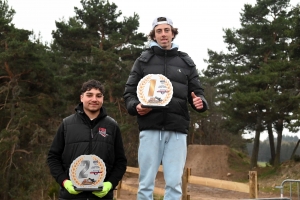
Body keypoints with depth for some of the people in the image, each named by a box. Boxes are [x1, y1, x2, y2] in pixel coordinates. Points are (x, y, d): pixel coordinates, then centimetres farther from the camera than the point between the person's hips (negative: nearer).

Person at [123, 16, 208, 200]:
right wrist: (135, 106, -11)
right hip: (150, 128, -1)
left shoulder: (186, 62, 15)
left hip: (177, 129, 1)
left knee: (174, 183, 1)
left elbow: (197, 92, 15)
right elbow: (129, 92, 10)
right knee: (146, 183, 1)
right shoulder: (143, 60, 12)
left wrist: (200, 102, -8)